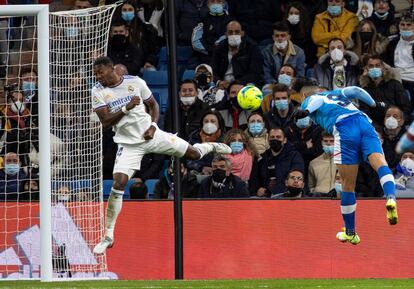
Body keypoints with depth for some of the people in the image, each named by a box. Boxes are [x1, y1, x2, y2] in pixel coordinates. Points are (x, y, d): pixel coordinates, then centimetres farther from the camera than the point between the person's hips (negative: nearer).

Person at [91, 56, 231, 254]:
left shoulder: (135, 82, -5)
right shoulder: (98, 91, -7)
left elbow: (153, 105, 7)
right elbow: (105, 121, -14)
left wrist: (153, 126, -9)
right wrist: (126, 108, -26)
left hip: (151, 134, 1)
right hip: (128, 144, -1)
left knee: (193, 154, 6)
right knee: (118, 183, -18)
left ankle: (212, 147, 47)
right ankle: (108, 236, -10)